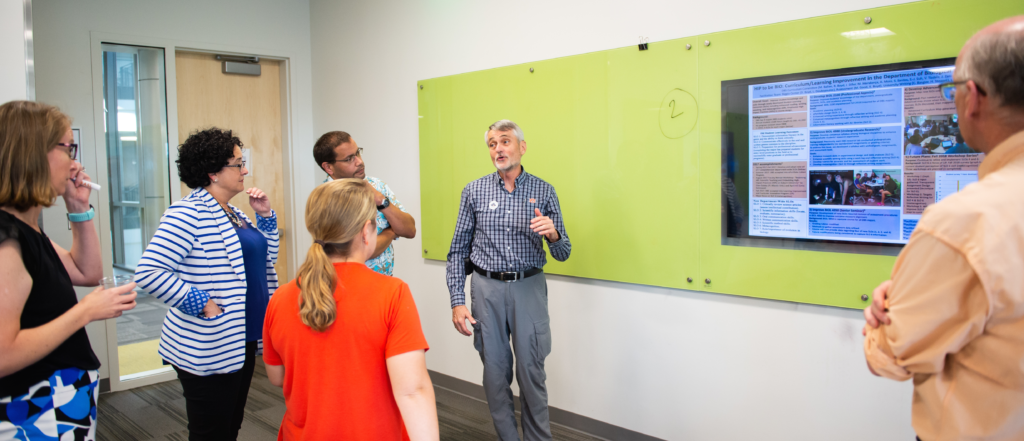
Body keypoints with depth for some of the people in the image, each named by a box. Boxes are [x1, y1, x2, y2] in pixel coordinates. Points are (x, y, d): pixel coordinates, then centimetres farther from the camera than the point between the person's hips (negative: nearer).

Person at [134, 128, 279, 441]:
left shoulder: (231, 213, 11)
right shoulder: (188, 213, -17)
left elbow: (267, 256, 19)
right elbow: (148, 271, -24)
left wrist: (265, 215, 6)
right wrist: (200, 303, -21)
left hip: (242, 343, 9)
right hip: (207, 353, -9)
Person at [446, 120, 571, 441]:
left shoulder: (544, 191, 2)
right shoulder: (474, 191, 2)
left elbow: (563, 254, 3)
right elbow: (458, 251, 4)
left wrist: (553, 235, -20)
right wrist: (457, 301, -4)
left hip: (529, 287, -1)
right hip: (487, 288, 1)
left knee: (531, 370, 2)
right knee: (495, 370, 9)